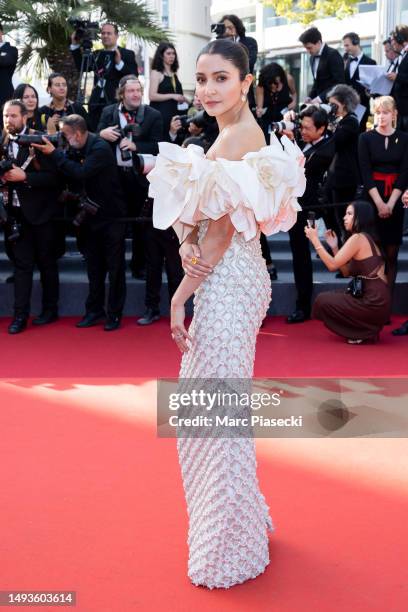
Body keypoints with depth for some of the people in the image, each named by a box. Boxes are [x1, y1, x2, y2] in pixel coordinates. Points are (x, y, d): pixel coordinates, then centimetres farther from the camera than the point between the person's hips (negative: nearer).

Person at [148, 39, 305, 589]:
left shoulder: (238, 137, -16)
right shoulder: (241, 132, 14)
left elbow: (224, 230, -20)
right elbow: (204, 217, 10)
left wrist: (181, 295, -17)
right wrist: (188, 245, -10)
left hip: (227, 283, -10)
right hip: (226, 277, 10)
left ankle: (229, 547, 16)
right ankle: (238, 516, 38)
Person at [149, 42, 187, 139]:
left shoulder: (174, 74, 14)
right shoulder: (156, 73, -4)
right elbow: (152, 96, -15)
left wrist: (181, 99, 8)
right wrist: (172, 96, -18)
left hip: (174, 113, 6)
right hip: (160, 114, -6)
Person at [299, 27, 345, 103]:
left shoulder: (333, 54, -10)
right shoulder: (313, 57, 14)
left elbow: (339, 83, -17)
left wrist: (321, 97, -22)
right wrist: (310, 97, 4)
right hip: (319, 101, 7)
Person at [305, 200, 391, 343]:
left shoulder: (357, 238, -12)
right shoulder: (367, 238, 16)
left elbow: (332, 265, -14)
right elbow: (346, 272, 17)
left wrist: (315, 240, -8)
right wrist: (334, 247, 14)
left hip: (373, 303, -9)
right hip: (377, 300, 9)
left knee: (322, 301, 0)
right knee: (332, 298, 23)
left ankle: (363, 333, 2)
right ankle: (367, 329, 14)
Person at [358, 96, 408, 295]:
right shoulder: (366, 138, 2)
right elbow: (365, 173, -4)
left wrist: (390, 204, -10)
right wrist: (379, 203, -12)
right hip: (371, 198, -1)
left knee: (391, 252, 1)